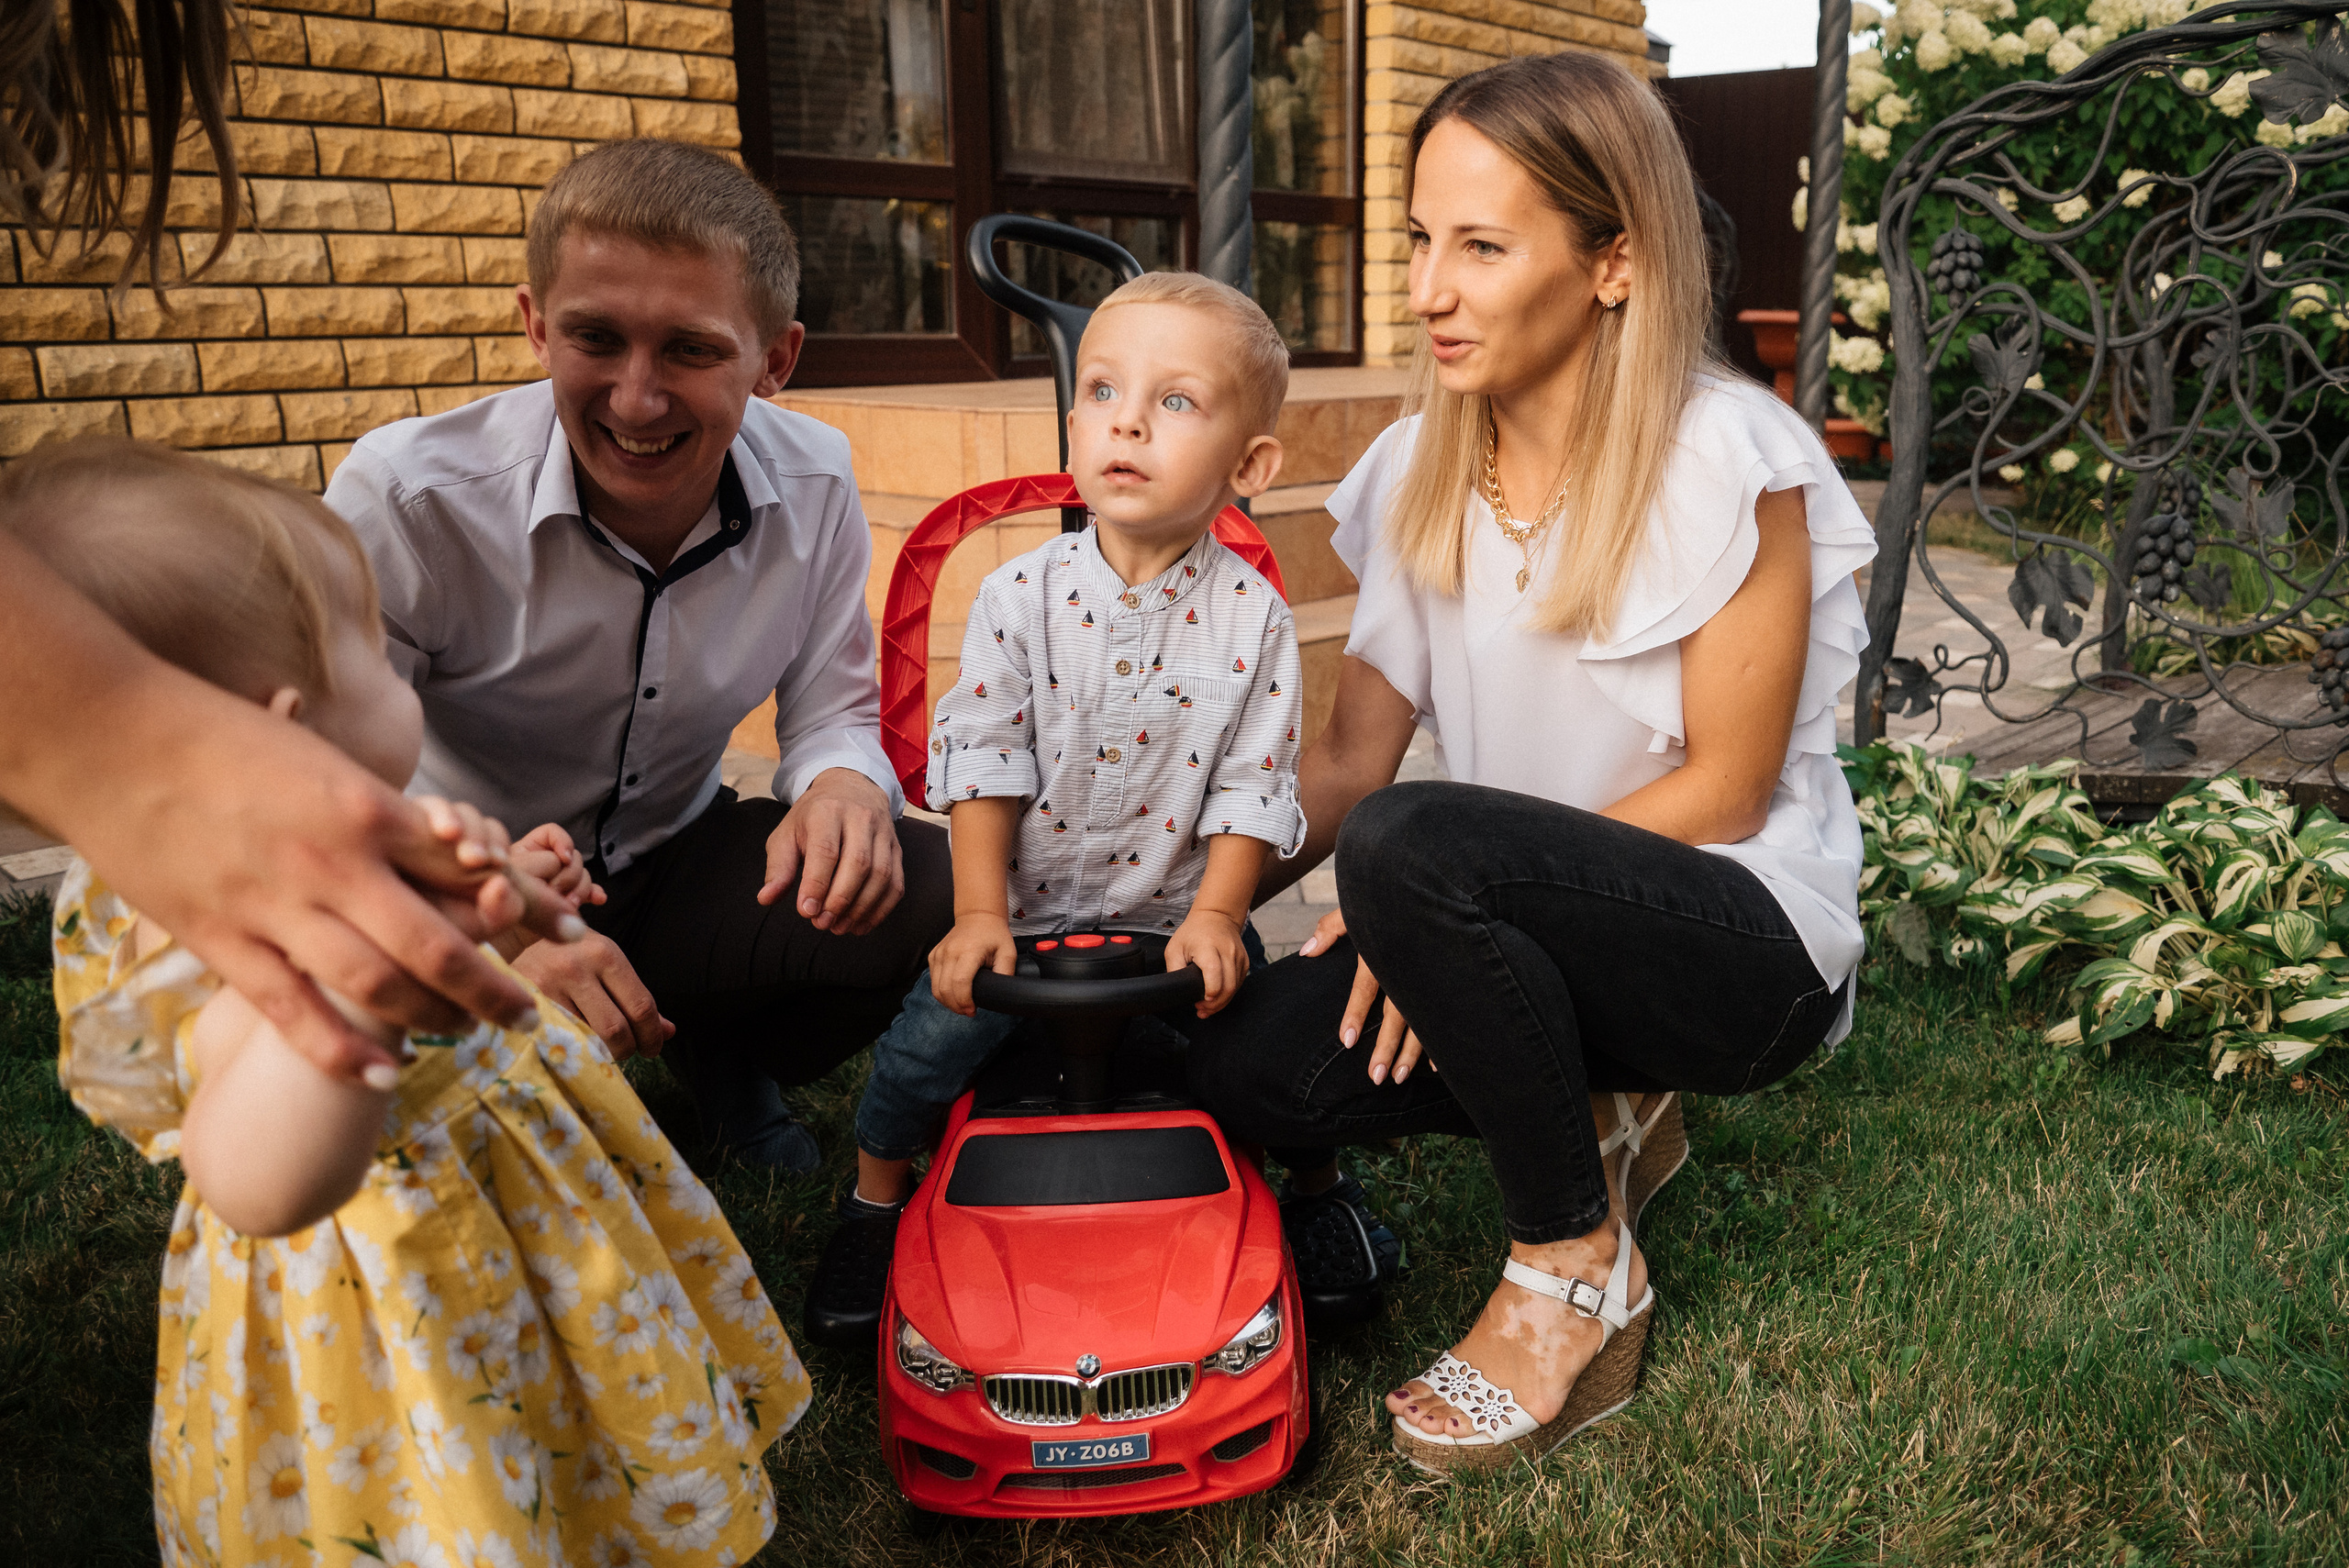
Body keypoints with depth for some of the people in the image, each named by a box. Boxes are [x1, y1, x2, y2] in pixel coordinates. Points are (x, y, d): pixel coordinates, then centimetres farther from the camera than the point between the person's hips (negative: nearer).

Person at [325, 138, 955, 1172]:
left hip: (676, 863, 3)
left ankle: (721, 1054, 12)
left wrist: (845, 785, -31)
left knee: (941, 898, -21)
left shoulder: (813, 486, -13)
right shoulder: (404, 498, -24)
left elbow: (831, 712, -3)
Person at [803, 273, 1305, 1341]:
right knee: (927, 1043, -13)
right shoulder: (1020, 596, -6)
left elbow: (1252, 786, -6)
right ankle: (876, 1196, 18)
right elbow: (985, 765, -6)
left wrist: (1215, 916, -16)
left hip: (1175, 916, 0)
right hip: (1025, 912, 0)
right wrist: (979, 913, -13)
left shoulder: (1252, 618, -7)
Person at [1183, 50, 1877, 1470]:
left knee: (1415, 845, -34)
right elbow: (1352, 755, 2)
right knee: (1244, 1067, -19)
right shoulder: (1420, 472, 2)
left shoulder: (1727, 460, -16)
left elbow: (1724, 788, -14)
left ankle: (1581, 1274, -10)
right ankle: (1597, 1118, 8)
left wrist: (1420, 904, -21)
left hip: (1747, 939, -5)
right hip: (1547, 920, 6)